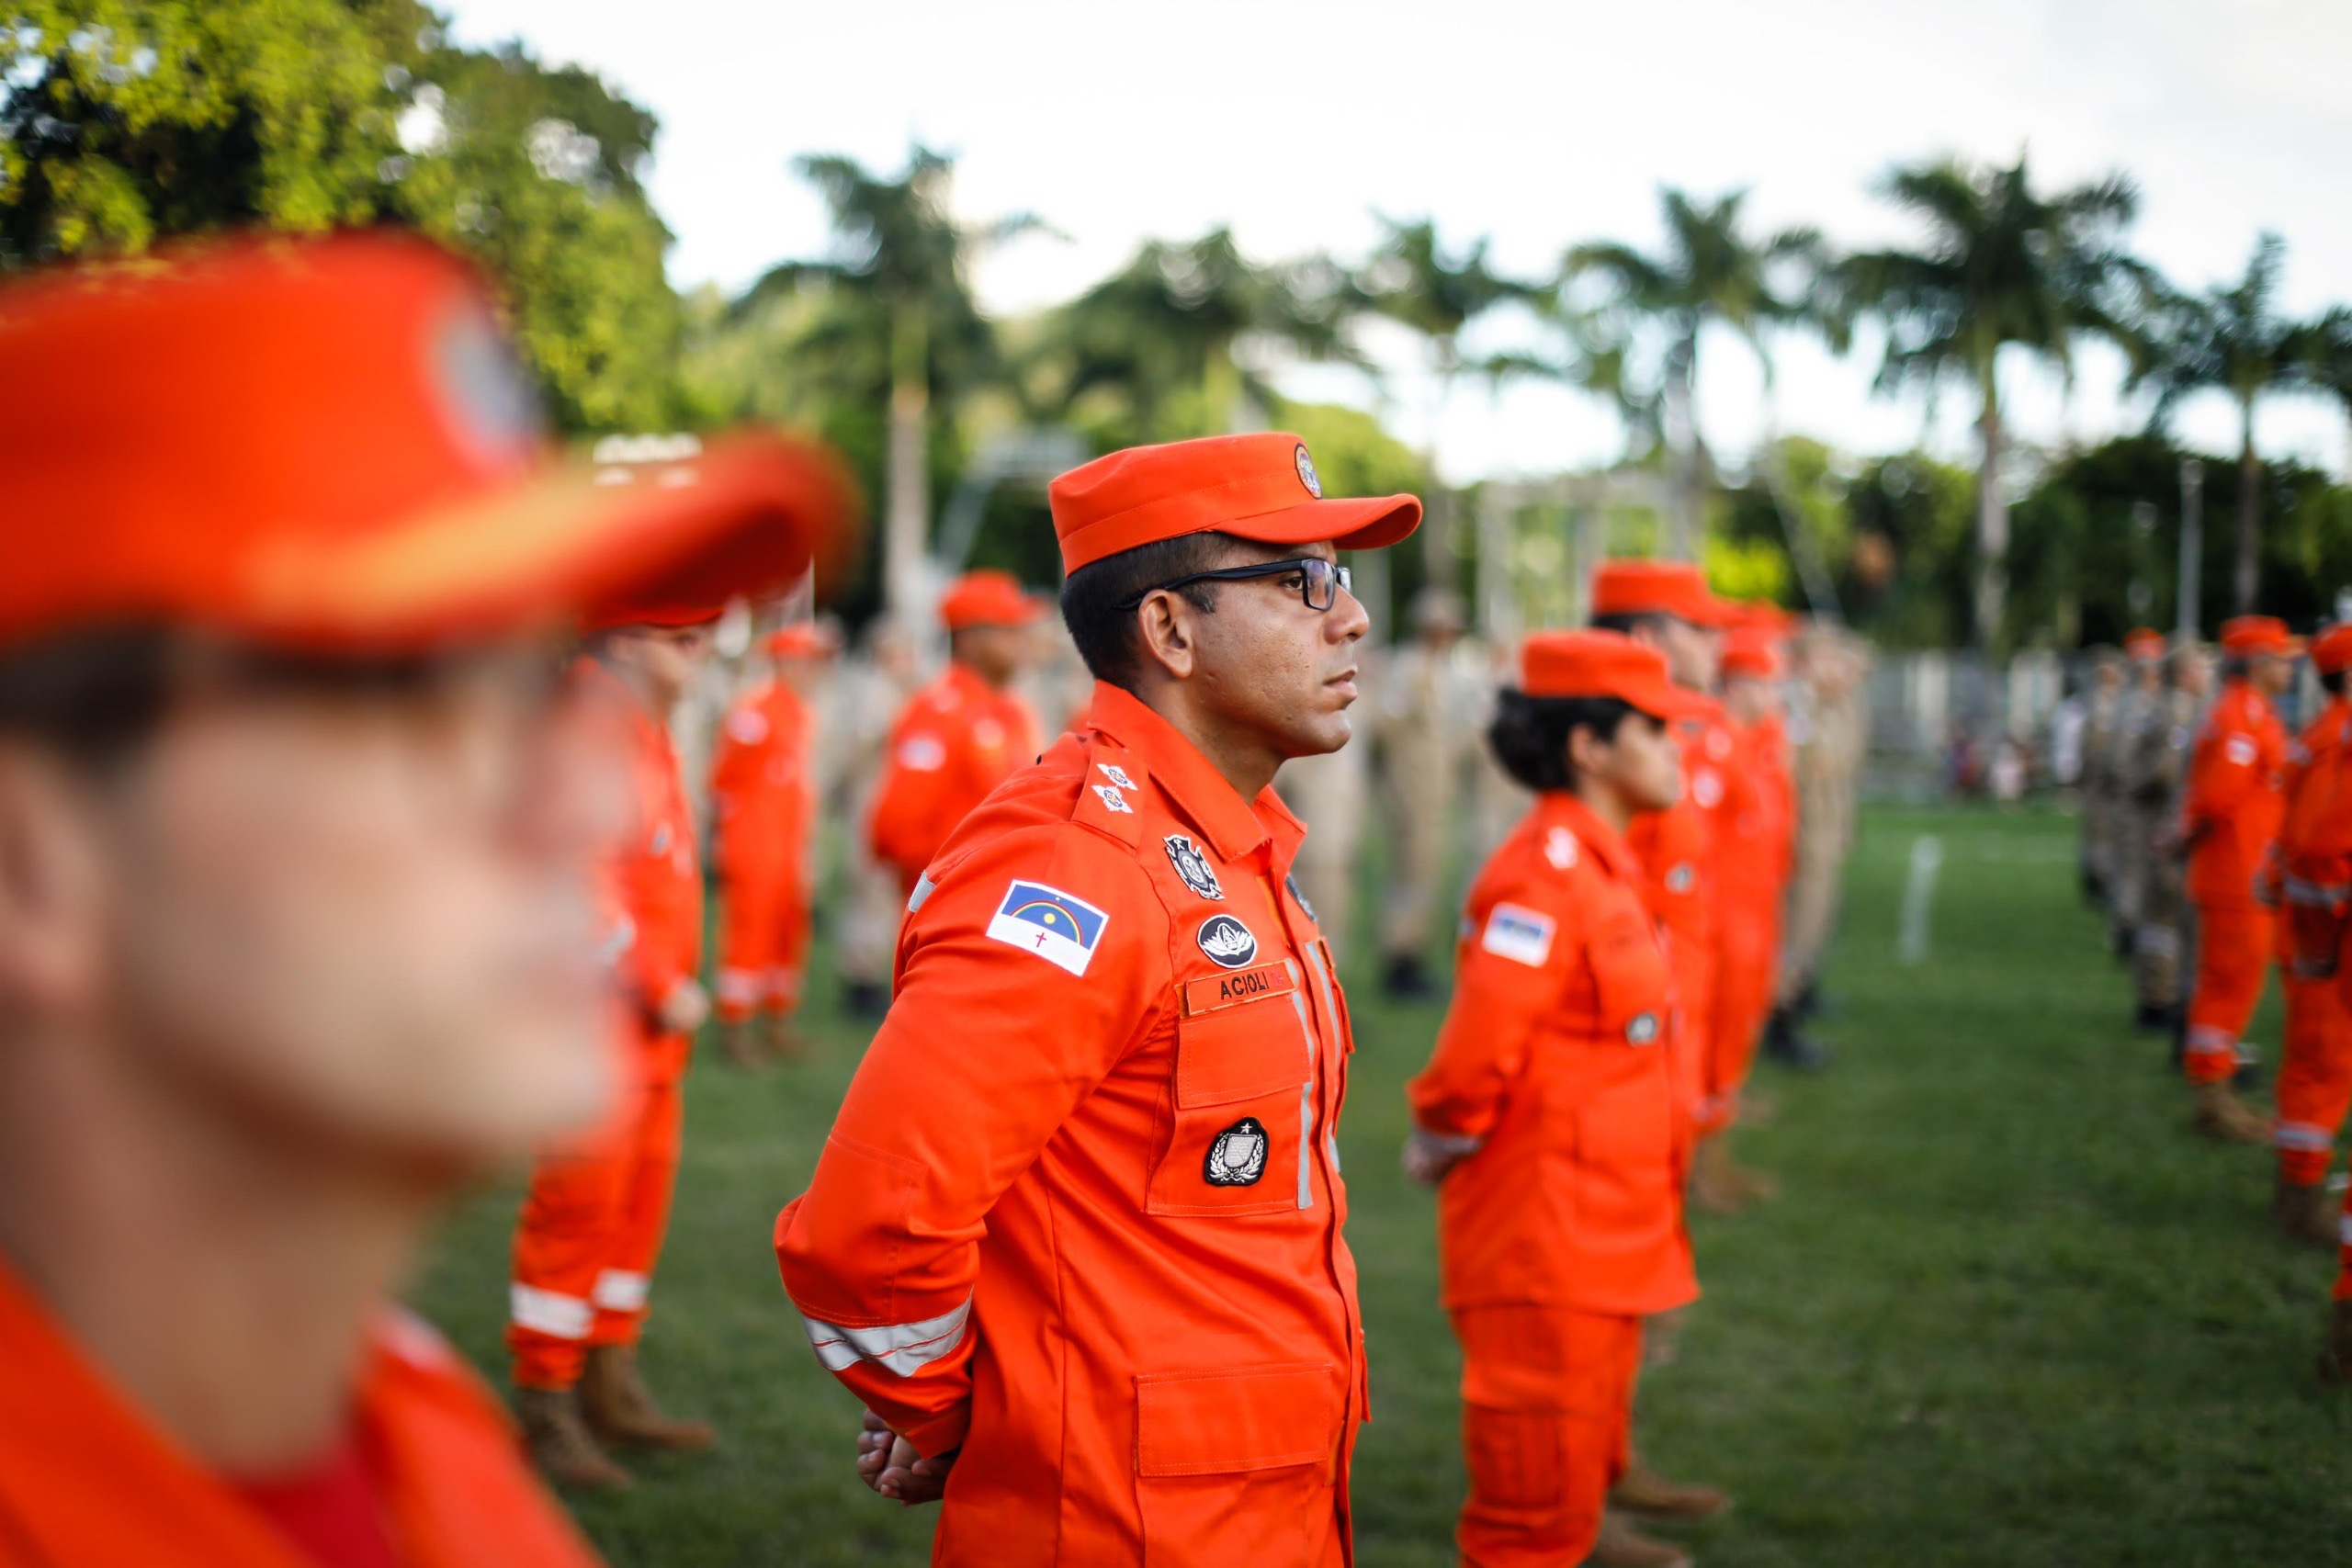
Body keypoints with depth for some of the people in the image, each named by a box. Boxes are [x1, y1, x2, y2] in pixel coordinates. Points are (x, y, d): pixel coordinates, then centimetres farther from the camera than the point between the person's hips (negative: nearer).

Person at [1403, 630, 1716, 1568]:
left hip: (1602, 1237, 10)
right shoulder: (1544, 875, -20)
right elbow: (1474, 1059, -24)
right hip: (1543, 1243, -10)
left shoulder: (1605, 867, 12)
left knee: (1586, 1464, 20)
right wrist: (1440, 1151, -9)